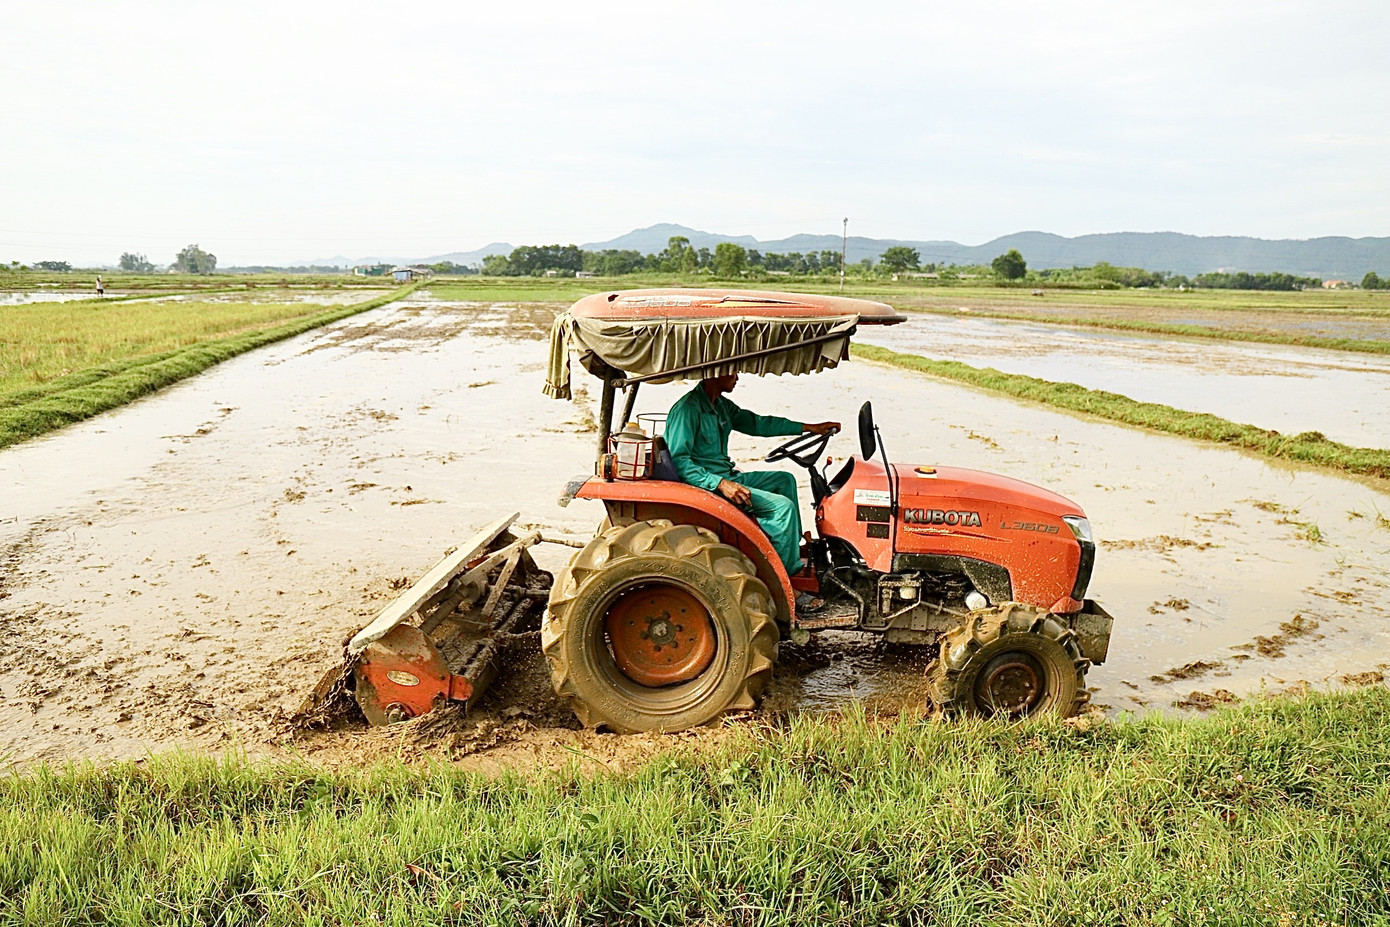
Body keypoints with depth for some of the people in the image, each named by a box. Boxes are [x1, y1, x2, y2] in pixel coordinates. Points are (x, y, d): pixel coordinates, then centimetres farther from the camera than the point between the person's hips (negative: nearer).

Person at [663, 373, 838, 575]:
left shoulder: (721, 405, 11)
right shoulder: (687, 409, -18)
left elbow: (756, 423, 19)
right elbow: (679, 461, -24)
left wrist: (809, 428, 17)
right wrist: (720, 483, -32)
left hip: (727, 477, 10)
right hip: (706, 486, -10)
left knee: (784, 480, 18)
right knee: (783, 507, -18)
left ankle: (795, 548, 19)